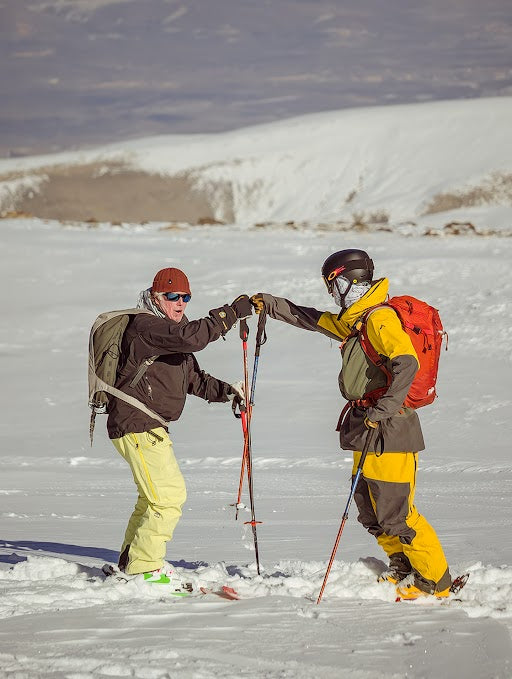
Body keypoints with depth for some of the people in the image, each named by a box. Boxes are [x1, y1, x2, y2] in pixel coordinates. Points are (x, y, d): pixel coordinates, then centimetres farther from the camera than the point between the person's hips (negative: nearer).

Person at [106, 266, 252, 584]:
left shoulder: (173, 329, 18)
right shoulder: (146, 325, -14)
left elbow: (193, 378, 23)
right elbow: (192, 337, -30)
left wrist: (226, 390, 9)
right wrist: (231, 313, -26)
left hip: (151, 427, 11)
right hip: (138, 426, -11)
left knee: (154, 496, 23)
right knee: (169, 495, -14)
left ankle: (131, 561, 37)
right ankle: (144, 568, -8)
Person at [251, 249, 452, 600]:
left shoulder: (380, 318, -14)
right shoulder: (353, 320, 17)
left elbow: (407, 363, -26)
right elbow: (313, 319, 32)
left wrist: (383, 409, -30)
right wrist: (270, 305, 33)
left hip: (390, 431, -10)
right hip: (369, 429, 10)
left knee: (396, 513, -9)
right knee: (370, 509, 14)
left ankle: (436, 582, -1)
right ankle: (403, 569, 26)